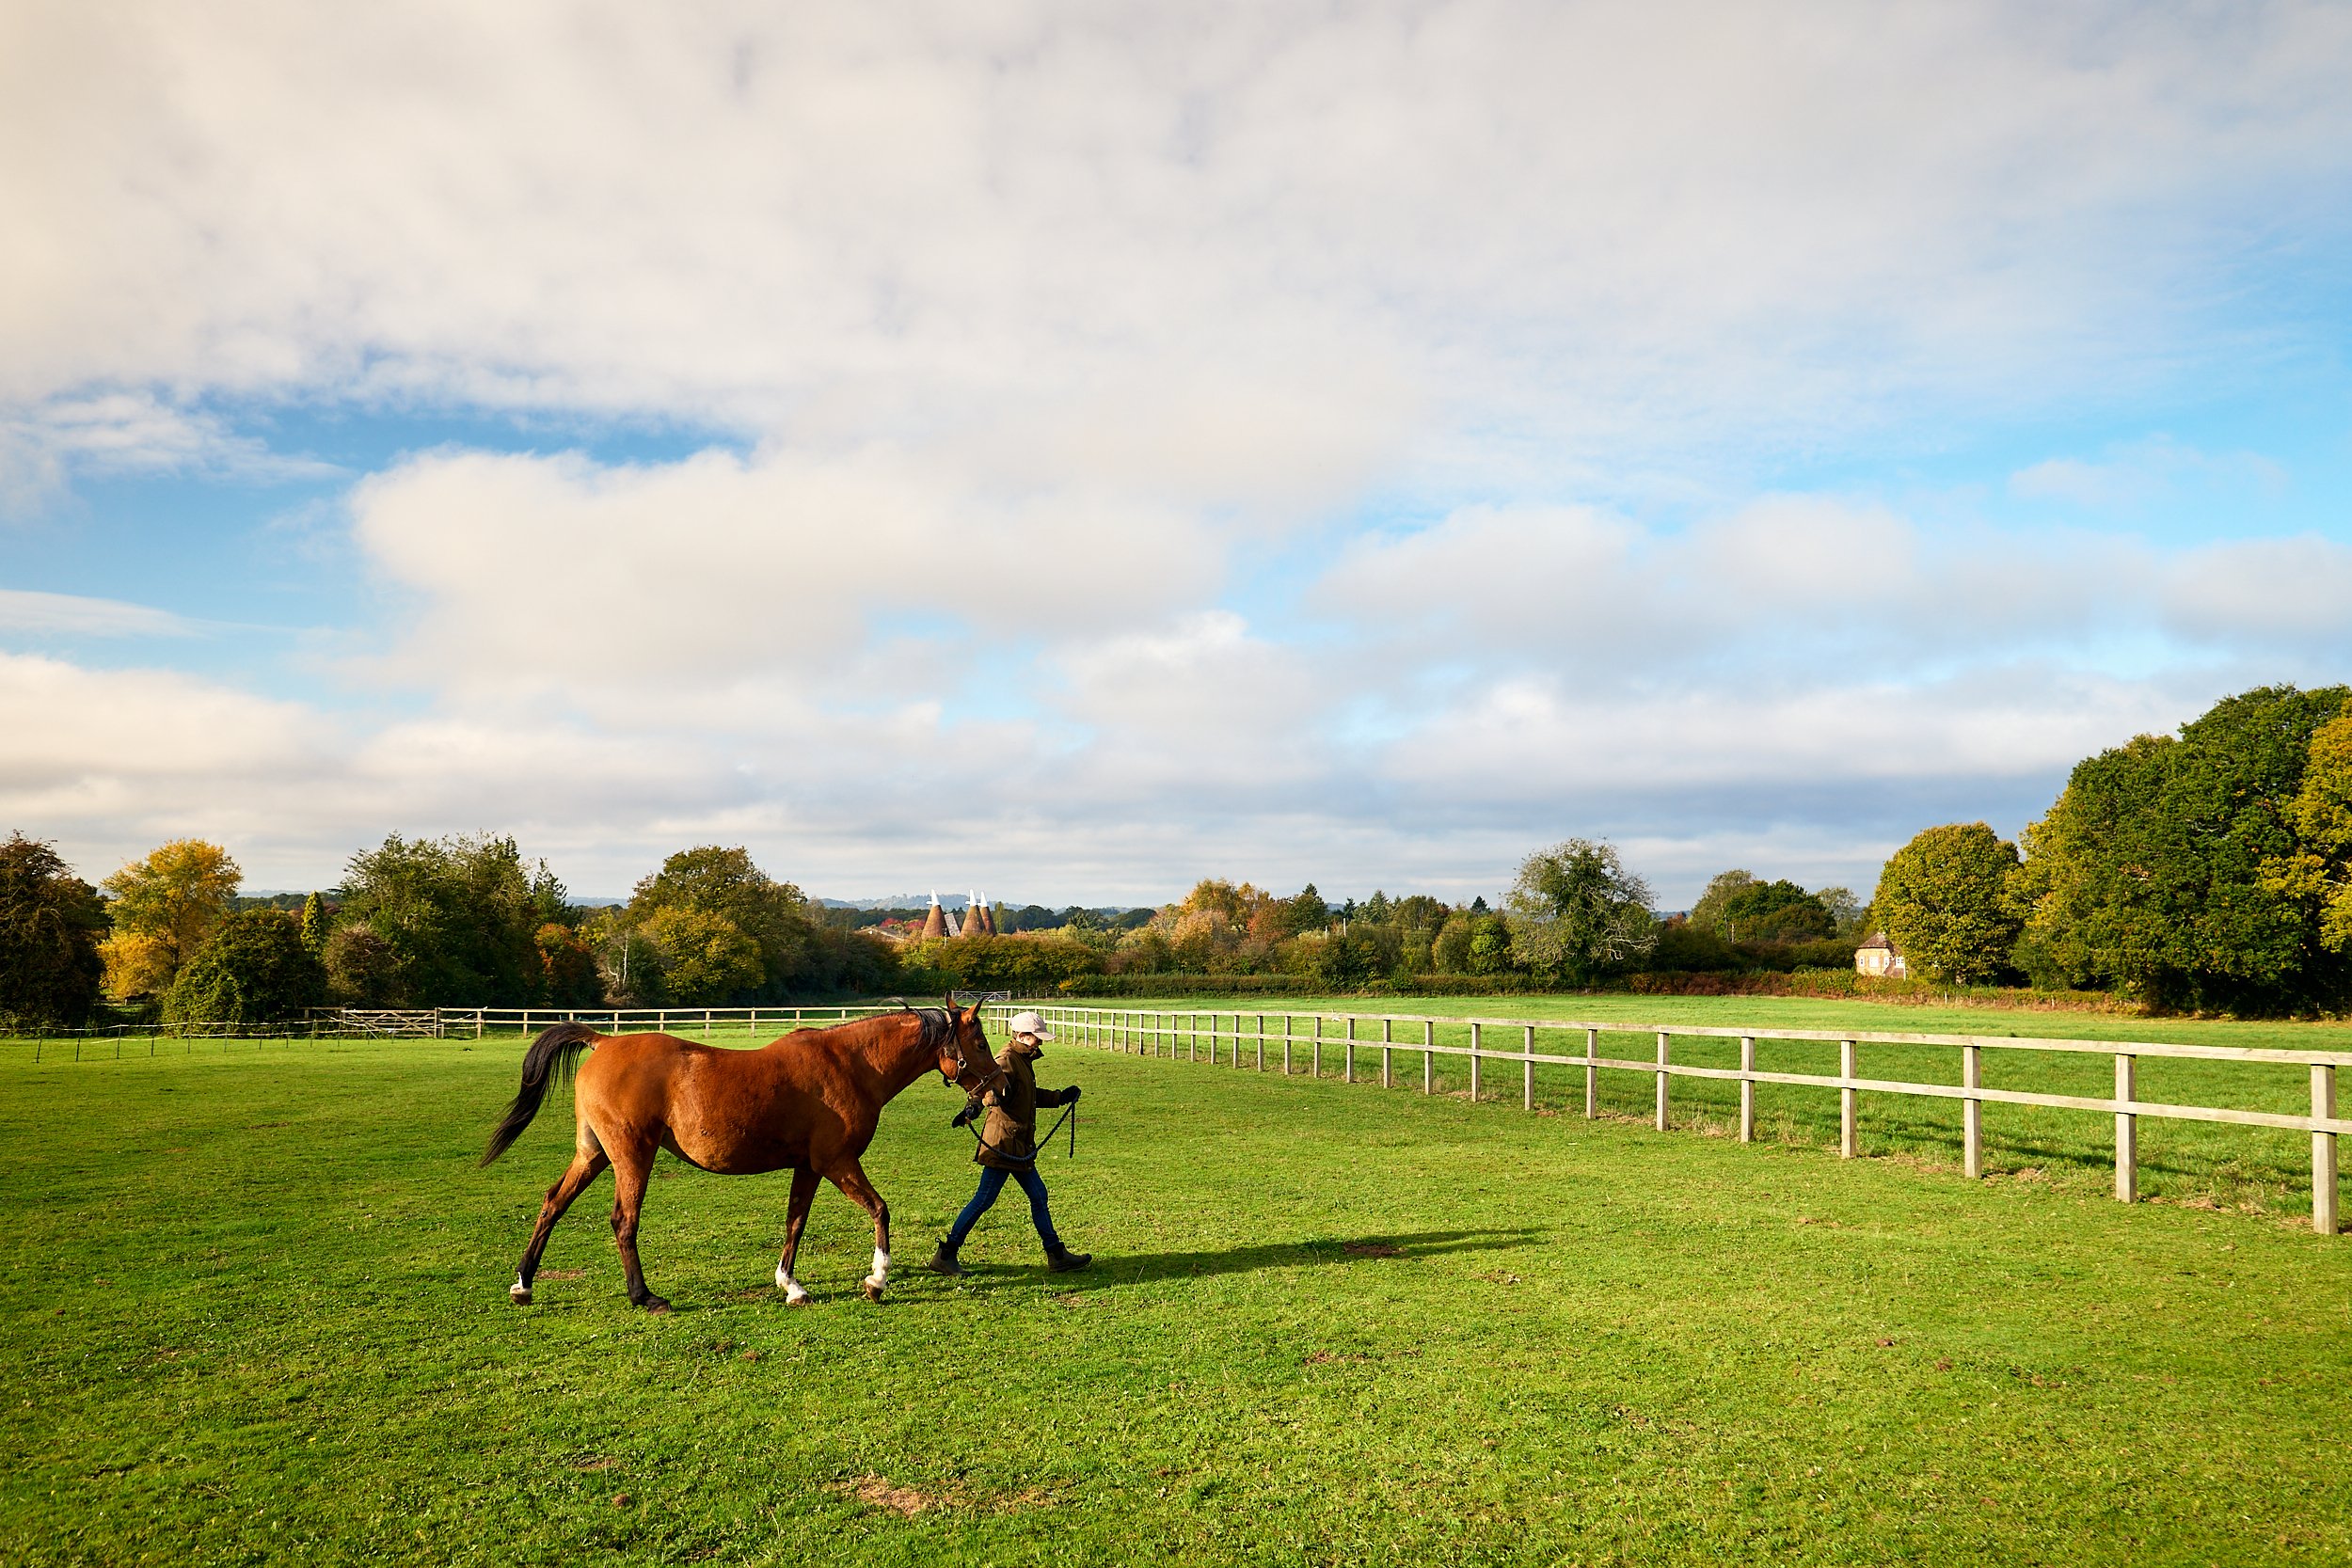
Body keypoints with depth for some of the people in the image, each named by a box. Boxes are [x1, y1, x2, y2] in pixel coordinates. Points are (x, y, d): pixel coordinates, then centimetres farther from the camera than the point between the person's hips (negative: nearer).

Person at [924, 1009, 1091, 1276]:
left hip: (1020, 1145, 10)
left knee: (1038, 1195, 13)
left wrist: (1061, 1097, 34)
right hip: (1004, 1142, -10)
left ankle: (1057, 1255, 20)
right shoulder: (1008, 1061, -16)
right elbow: (994, 1087, -36)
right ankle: (945, 1256, 4)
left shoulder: (1024, 1061, 16)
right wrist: (975, 1106, -54)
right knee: (984, 1199, -5)